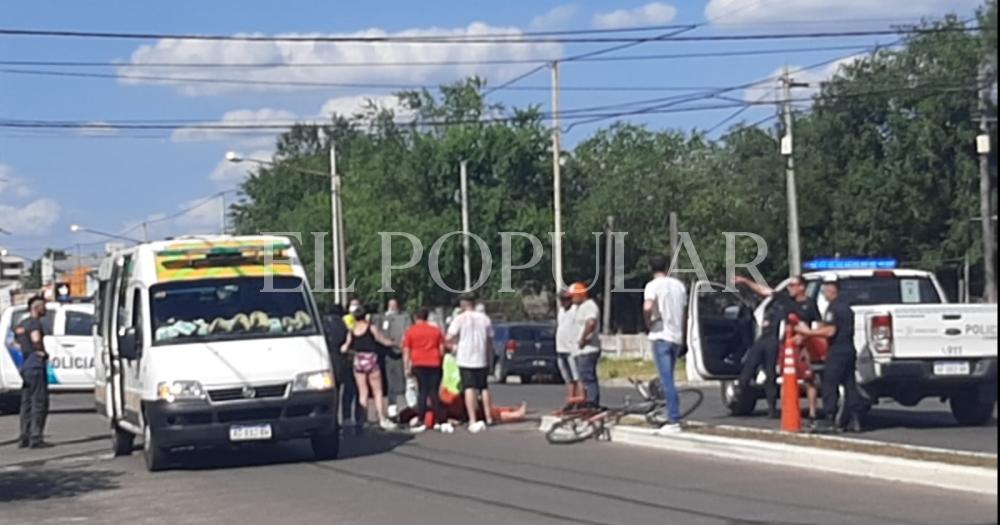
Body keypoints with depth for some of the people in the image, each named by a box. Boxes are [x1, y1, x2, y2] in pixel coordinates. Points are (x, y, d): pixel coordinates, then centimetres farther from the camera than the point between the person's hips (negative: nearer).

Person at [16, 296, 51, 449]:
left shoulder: (21, 324, 17)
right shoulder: (35, 323, -12)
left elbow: (18, 343, 21)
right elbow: (36, 338, -29)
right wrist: (42, 352, -15)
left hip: (25, 363, 9)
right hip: (36, 363, -9)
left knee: (26, 402, 11)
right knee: (39, 401, -6)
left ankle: (24, 438, 13)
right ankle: (36, 438, -8)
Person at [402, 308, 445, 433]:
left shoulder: (410, 331, 3)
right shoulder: (436, 330, 10)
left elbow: (406, 351, 0)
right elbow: (442, 349, 10)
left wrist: (407, 368, 3)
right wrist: (440, 361, 21)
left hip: (419, 364, -1)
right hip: (434, 364, 1)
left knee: (422, 391, 0)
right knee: (434, 391, 4)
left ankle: (421, 420, -5)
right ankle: (439, 419, 2)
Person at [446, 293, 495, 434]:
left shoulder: (460, 319, -6)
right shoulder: (484, 318, 7)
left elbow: (449, 338, -12)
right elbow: (490, 340, 11)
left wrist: (456, 342, 10)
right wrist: (489, 357, 21)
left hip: (465, 359, -4)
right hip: (482, 359, 4)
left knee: (469, 388, -8)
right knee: (484, 388, 17)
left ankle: (473, 421, -17)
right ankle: (488, 418, 24)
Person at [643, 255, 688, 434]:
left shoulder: (653, 285, -7)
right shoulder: (679, 285, 12)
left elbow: (647, 307, -26)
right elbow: (684, 314, 16)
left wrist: (648, 323, -8)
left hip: (661, 336, -6)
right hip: (677, 337, 6)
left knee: (666, 380, -9)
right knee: (668, 379, 17)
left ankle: (674, 421, -14)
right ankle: (672, 417, 20)